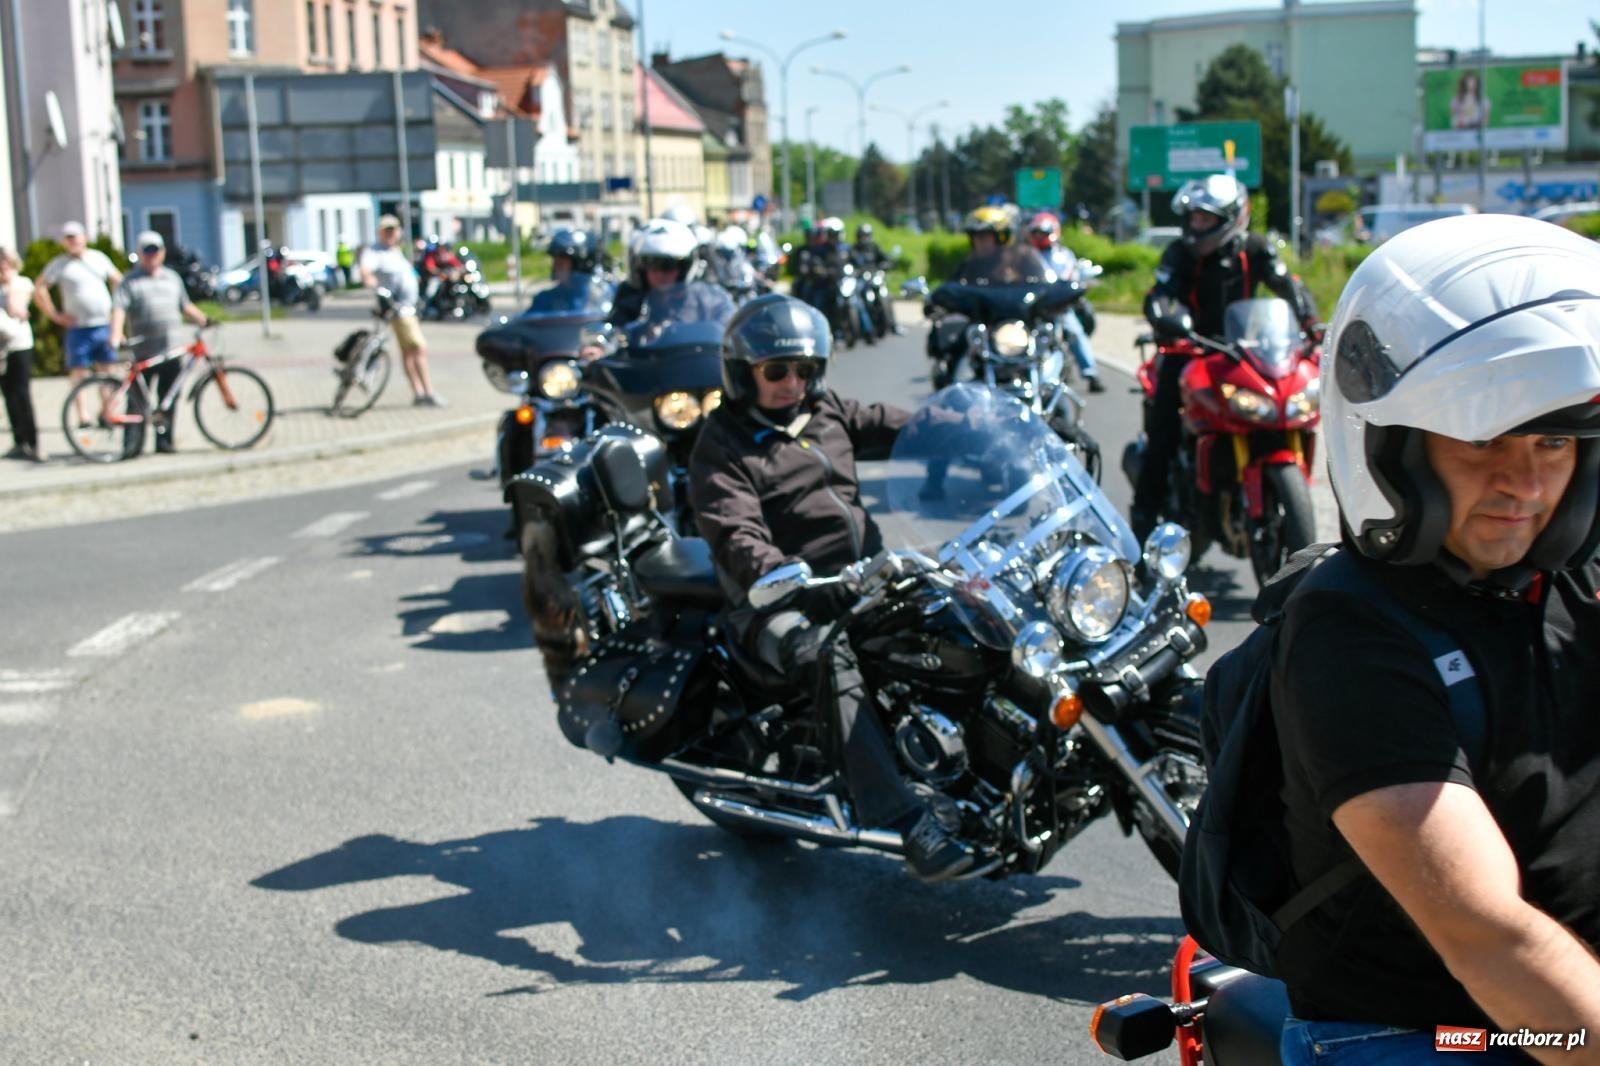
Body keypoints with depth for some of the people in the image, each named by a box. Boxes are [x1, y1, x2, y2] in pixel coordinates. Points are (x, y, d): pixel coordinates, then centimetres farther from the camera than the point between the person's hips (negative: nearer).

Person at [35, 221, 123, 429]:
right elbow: (39, 290, -2)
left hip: (104, 325, 3)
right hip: (78, 328, -3)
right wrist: (55, 315, -5)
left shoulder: (99, 257, 9)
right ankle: (81, 416, -1)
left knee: (107, 370, 6)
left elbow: (117, 280, 21)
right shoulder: (59, 264, -1)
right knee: (78, 372, -3)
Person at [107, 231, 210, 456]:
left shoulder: (172, 277, 17)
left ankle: (164, 440, 14)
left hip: (171, 351, 4)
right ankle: (132, 443, -1)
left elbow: (185, 306, 26)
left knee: (168, 400, 7)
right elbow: (119, 308, -11)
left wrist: (204, 320, 13)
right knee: (137, 400, -4)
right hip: (143, 352, -4)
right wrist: (116, 334, -26)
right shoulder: (130, 281, 1)